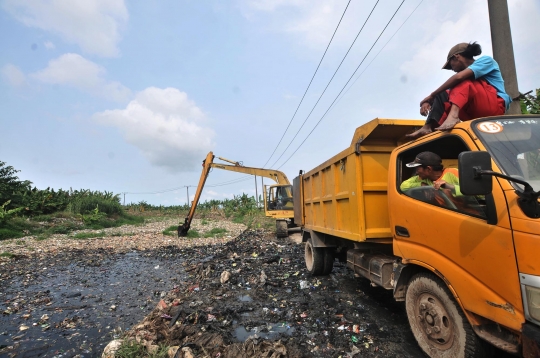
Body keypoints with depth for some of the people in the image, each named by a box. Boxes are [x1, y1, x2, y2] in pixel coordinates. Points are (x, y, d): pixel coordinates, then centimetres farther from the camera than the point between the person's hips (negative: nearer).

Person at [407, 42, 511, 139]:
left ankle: (453, 115, -43)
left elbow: (459, 77, -18)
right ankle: (429, 127, -23)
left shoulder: (486, 60, 2)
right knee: (443, 96, 1)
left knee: (463, 81, -19)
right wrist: (428, 102, -9)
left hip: (495, 107, -7)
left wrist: (432, 95, -16)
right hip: (477, 113, 7)